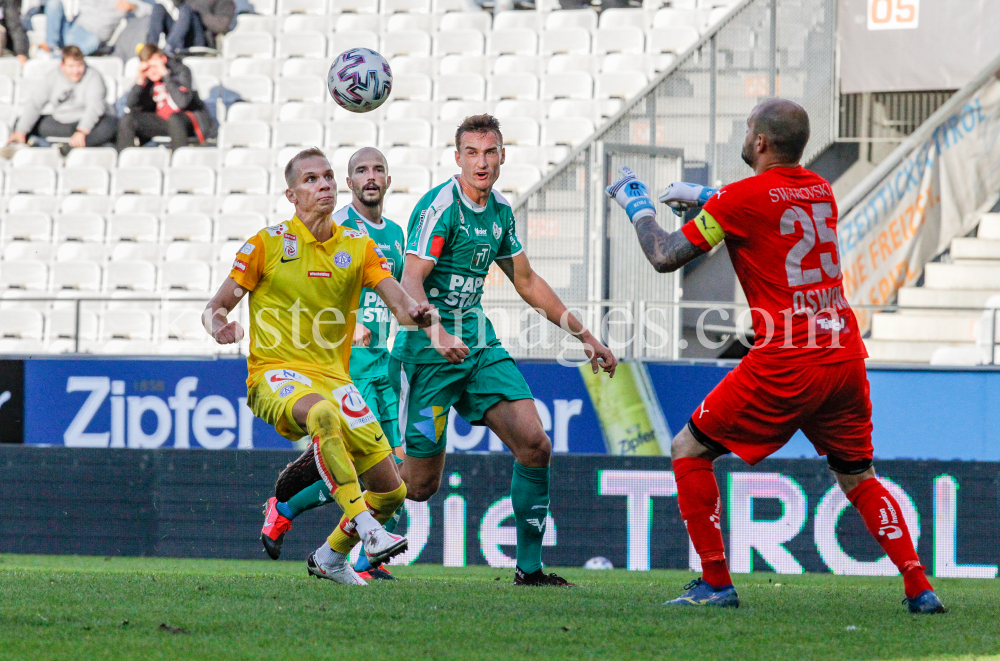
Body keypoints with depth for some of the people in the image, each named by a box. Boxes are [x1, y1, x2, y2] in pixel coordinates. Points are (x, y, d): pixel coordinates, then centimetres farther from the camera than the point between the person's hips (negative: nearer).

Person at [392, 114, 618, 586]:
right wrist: (437, 333, -42)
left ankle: (529, 567, 0)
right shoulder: (440, 207, -15)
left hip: (480, 345, 7)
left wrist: (584, 335, 22)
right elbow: (411, 282, -24)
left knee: (535, 445, -10)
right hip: (429, 351, -7)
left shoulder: (500, 211, 9)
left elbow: (527, 282, 22)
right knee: (420, 485, -4)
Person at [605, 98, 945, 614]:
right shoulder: (820, 190, 12)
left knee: (689, 452, 8)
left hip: (786, 366, -6)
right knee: (857, 477, 19)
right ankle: (919, 588, 7)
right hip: (845, 354, 6)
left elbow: (666, 257, -1)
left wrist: (636, 204, 16)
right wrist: (703, 197, 34)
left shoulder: (742, 198, -8)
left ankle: (716, 583, 5)